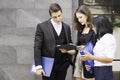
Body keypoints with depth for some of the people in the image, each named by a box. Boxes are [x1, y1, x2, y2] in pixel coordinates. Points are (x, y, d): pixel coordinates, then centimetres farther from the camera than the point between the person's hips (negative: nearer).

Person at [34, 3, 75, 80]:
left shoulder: (67, 27, 8)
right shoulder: (42, 27, -5)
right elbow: (37, 47, -7)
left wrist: (67, 49, -7)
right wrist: (38, 66, -14)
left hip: (62, 65, 4)